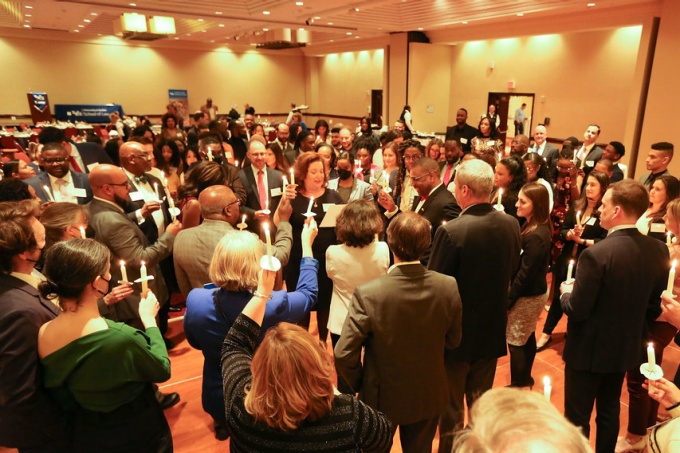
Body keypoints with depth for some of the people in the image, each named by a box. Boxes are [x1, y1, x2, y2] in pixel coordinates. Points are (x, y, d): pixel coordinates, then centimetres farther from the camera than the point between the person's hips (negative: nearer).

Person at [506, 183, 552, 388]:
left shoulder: (535, 236, -27)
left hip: (527, 296, -9)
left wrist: (508, 300, -15)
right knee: (527, 337, 22)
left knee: (515, 341, 4)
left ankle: (517, 386, 20)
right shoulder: (535, 228, 3)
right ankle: (525, 378, 38)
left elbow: (525, 274, -24)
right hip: (532, 293, 9)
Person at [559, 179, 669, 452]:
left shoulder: (597, 254, -27)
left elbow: (576, 310, -22)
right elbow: (654, 309, 4)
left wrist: (567, 292, -2)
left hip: (589, 349, -6)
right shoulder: (659, 250, -6)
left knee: (577, 418, 11)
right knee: (609, 411, 25)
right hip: (626, 348, 7)